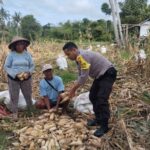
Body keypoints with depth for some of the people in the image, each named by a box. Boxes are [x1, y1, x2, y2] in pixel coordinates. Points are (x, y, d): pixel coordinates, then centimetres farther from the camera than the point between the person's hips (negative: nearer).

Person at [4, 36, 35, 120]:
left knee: (28, 95, 12)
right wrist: (15, 74, -19)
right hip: (13, 79, -2)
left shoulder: (27, 54, -2)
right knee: (14, 97, 5)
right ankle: (15, 113, 20)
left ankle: (31, 111, 30)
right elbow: (6, 67, -7)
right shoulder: (11, 55, -9)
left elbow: (32, 65, 3)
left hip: (26, 79, 2)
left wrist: (28, 73, -16)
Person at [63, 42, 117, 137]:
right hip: (100, 75, 11)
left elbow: (84, 77, -27)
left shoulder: (83, 56, -26)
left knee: (101, 99, -17)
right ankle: (98, 119, 25)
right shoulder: (79, 58, 6)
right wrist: (73, 90, 13)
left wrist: (73, 89, -16)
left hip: (108, 74, -10)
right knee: (93, 96, 13)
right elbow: (81, 76, 16)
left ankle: (104, 126, -8)